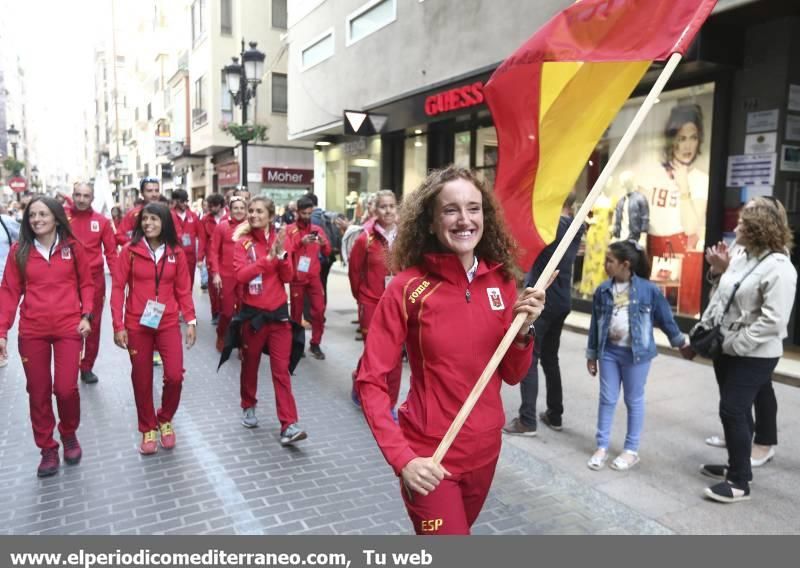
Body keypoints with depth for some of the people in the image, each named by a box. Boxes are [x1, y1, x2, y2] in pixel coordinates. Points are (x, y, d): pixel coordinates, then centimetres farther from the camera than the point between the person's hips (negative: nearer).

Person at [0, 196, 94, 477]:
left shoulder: (73, 247, 1)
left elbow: (86, 284, 8)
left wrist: (86, 315, -5)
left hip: (69, 328, -1)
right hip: (32, 331, 2)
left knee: (66, 388, -6)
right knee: (38, 392, 8)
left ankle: (69, 434, 24)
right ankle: (47, 449, 24)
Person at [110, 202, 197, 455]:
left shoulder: (176, 252, 2)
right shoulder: (129, 250, -4)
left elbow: (183, 289, 5)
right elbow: (118, 288, -3)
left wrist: (190, 320, -2)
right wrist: (118, 325, -8)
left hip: (168, 324, 1)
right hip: (137, 325, -1)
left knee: (175, 376, -7)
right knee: (142, 379, 8)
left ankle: (165, 419, 21)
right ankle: (148, 429, 27)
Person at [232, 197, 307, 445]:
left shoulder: (279, 240, 2)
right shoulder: (242, 242, -4)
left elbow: (288, 277, -4)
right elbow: (240, 275, -19)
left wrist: (281, 254, -18)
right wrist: (268, 258, -25)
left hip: (278, 312, 1)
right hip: (253, 313, -1)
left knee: (281, 369, -2)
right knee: (250, 364, 15)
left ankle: (288, 425, -5)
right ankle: (248, 407, 39)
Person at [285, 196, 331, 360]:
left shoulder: (318, 229, 8)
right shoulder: (290, 230, -1)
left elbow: (326, 253, 8)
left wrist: (324, 244, -13)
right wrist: (301, 242, -25)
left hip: (314, 276, 2)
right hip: (296, 277, -2)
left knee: (319, 310, -3)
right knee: (296, 311, 6)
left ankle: (315, 344, 9)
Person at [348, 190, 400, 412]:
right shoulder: (366, 239, -7)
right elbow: (354, 270, 4)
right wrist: (360, 295, 10)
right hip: (371, 304, -2)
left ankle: (390, 404, 20)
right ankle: (358, 383, 35)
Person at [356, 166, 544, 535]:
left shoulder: (501, 281, -3)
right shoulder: (408, 287, -16)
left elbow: (512, 375, 3)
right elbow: (370, 381, -15)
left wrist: (523, 329, -14)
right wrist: (402, 458, -25)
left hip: (485, 449, 5)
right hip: (430, 457, -5)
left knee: (460, 529, 26)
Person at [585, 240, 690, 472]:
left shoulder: (648, 290, -10)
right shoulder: (603, 291, -2)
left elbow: (665, 318, 3)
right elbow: (595, 323, 5)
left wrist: (681, 342, 12)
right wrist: (591, 354, 9)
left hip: (636, 352, -2)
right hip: (609, 351, 3)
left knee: (634, 400, 10)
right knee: (607, 399, 8)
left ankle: (631, 450, 22)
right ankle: (602, 447, 19)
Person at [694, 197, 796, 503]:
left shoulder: (778, 267, -20)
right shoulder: (741, 257, 8)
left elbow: (773, 321, -25)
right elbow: (719, 297, 15)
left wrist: (734, 343, -21)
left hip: (754, 356, -8)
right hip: (727, 349, 8)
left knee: (732, 411, -5)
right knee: (735, 411, 17)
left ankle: (740, 482, 8)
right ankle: (736, 466, 32)